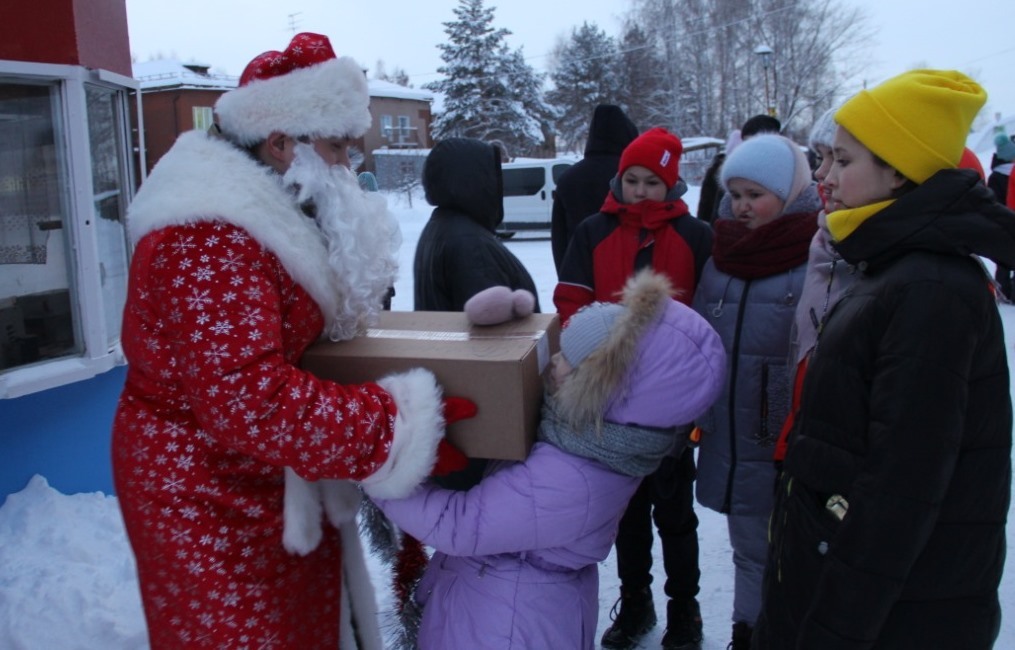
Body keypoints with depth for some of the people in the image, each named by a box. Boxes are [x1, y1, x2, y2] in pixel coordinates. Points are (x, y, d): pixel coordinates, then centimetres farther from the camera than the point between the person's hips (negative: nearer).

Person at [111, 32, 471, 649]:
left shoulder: (272, 215, 8)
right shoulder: (211, 241, -26)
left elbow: (323, 319, 11)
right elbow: (248, 400, -35)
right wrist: (405, 429, -34)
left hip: (270, 485, 9)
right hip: (210, 496, -9)